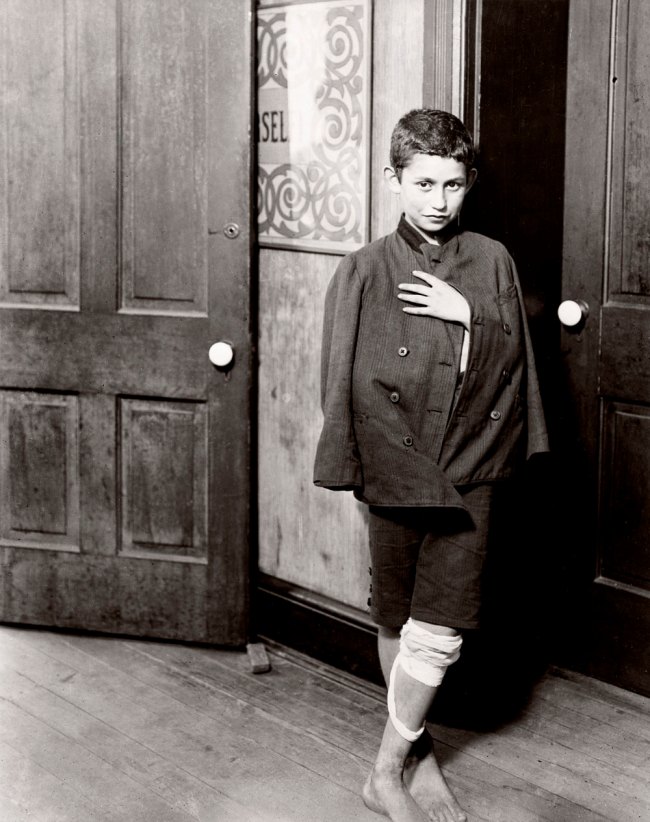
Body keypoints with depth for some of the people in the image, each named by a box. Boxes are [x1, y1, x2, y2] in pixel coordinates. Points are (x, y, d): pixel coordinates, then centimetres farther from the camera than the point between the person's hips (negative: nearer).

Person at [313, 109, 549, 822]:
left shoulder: (492, 262, 3)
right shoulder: (365, 270, -4)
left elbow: (514, 358, 4)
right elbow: (345, 380, -1)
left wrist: (468, 315, -12)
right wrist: (348, 465, -3)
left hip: (470, 473, 1)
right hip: (395, 469, -1)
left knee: (440, 632, -1)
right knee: (397, 622, 11)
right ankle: (411, 754, 29)